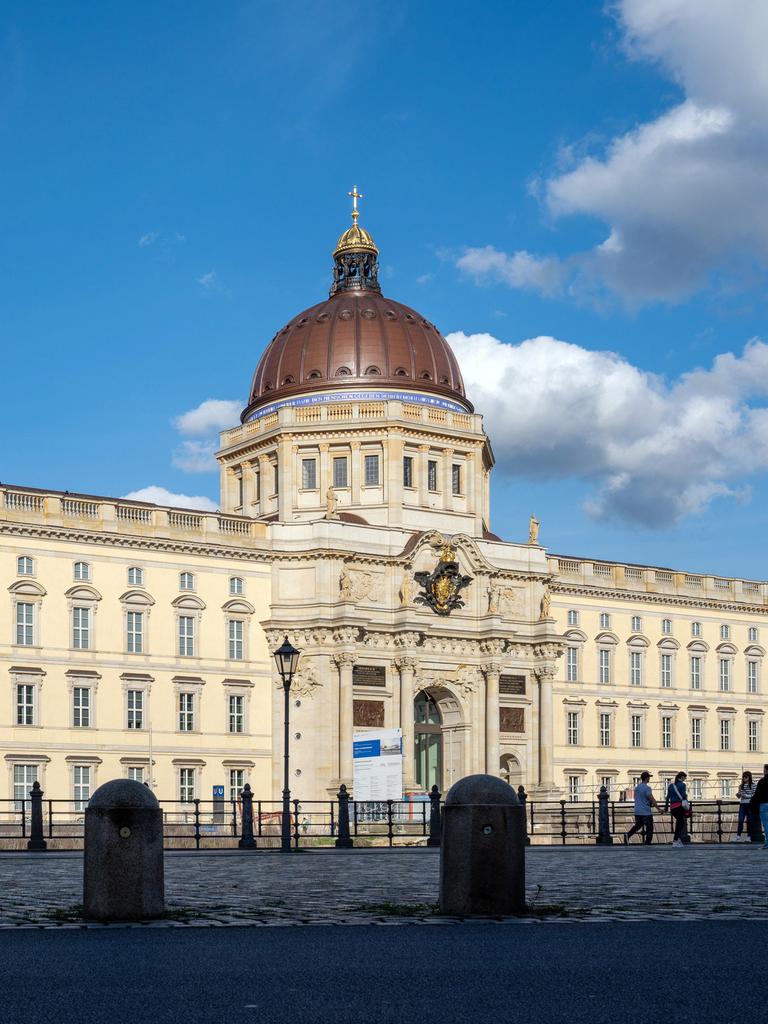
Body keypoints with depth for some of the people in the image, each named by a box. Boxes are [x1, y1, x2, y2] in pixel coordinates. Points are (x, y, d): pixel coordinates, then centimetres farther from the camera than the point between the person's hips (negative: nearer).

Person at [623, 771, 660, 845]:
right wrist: (658, 809, -10)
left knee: (638, 825, 18)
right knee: (649, 828, 2)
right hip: (646, 812, -8)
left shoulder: (637, 787, 11)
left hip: (637, 811, 8)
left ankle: (628, 835, -5)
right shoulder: (647, 788, -15)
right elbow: (652, 800, -18)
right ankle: (647, 844, 1)